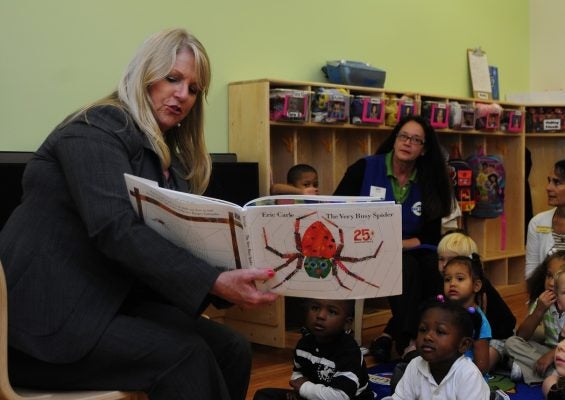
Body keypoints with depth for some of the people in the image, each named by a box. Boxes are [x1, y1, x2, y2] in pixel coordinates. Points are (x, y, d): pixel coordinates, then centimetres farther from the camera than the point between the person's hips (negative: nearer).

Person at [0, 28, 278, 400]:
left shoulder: (168, 155, 16)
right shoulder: (96, 130, -12)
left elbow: (182, 239, 6)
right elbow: (116, 228, -27)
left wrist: (232, 279, -13)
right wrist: (214, 282, -35)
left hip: (116, 300, 8)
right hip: (47, 312, -8)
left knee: (232, 349, -8)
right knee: (185, 355, -24)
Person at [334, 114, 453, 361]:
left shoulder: (428, 183, 5)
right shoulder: (365, 168, -2)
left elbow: (430, 237, 1)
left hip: (409, 251, 3)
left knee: (433, 269, -28)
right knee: (406, 267, -32)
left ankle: (392, 333, -16)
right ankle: (404, 341, -22)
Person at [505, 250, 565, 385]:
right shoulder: (543, 302, -2)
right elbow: (521, 336, -7)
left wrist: (552, 354, -29)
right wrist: (539, 310, -19)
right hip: (548, 349, 5)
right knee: (512, 342, -17)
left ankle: (527, 371, -24)